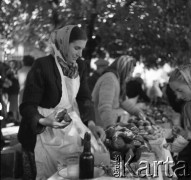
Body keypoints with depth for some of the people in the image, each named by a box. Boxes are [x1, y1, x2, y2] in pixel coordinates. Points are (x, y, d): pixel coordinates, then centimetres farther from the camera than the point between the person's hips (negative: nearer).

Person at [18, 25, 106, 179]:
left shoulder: (80, 65, -1)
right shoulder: (42, 66, -20)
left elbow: (84, 97, 4)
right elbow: (28, 106, -18)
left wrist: (91, 123, -11)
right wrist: (43, 121, -38)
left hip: (72, 125, 6)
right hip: (45, 131, -6)